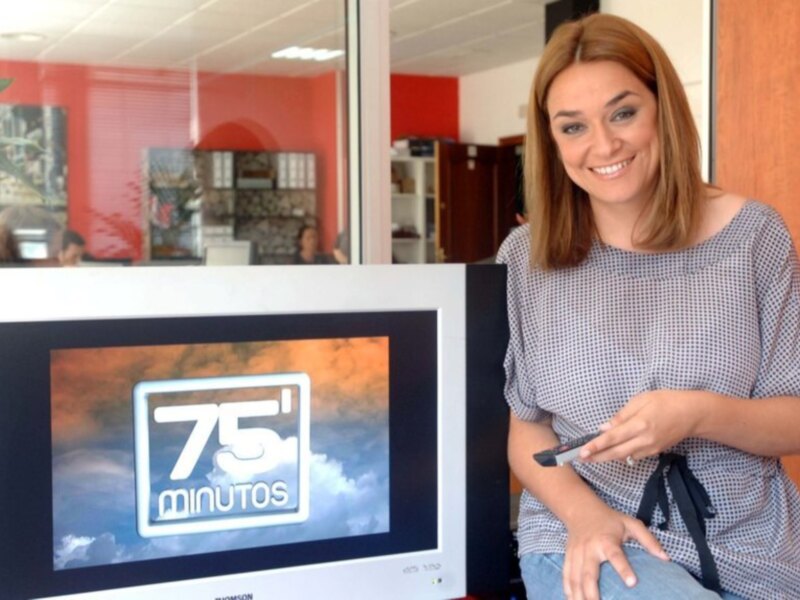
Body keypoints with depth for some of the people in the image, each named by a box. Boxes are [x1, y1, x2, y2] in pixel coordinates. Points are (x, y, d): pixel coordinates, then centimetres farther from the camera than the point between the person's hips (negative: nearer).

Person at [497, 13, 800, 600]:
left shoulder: (753, 235, -3)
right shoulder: (526, 258, -1)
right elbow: (526, 428, 4)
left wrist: (699, 414, -20)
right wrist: (585, 513, -15)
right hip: (587, 536, -1)